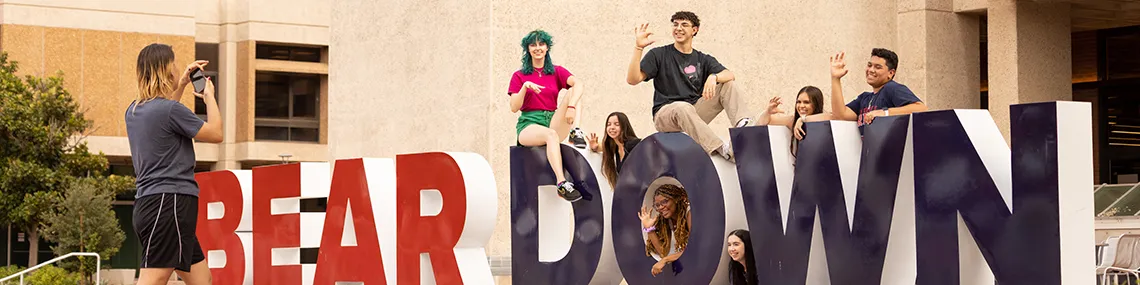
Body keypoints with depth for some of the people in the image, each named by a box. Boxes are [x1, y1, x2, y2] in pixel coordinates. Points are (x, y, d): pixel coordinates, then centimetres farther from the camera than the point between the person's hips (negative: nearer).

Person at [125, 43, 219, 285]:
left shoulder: (134, 111, 15)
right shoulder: (169, 109, -11)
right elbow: (215, 133, 0)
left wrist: (181, 84, 36)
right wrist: (210, 97, 15)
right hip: (169, 203, -10)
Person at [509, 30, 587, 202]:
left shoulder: (557, 72, 13)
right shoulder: (519, 76, 12)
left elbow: (578, 84, -9)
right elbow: (514, 108, 1)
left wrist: (571, 106, -29)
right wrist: (525, 87, -16)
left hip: (553, 121, 2)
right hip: (529, 124, -2)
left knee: (570, 99, -21)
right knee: (551, 135, -38)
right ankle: (562, 183, -49)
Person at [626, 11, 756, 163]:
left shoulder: (703, 59, 15)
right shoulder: (659, 55, 7)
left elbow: (730, 75, -2)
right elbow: (633, 79, -6)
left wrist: (713, 77, -25)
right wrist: (638, 48, -15)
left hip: (695, 113, 4)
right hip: (665, 114, -4)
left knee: (728, 85, -12)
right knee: (683, 108, -39)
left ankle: (744, 125, -37)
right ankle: (721, 150, -52)